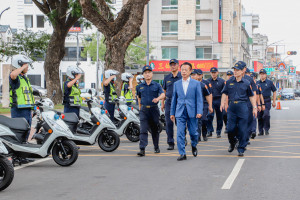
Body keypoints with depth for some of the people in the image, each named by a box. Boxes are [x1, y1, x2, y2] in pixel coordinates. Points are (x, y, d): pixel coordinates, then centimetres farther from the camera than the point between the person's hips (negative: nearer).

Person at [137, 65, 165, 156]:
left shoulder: (157, 85, 2)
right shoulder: (141, 86, 9)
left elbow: (163, 94, -11)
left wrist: (158, 98, -32)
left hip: (154, 109, -1)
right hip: (144, 110, 1)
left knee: (155, 130, 11)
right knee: (143, 130, -10)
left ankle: (156, 147, 28)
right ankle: (142, 149, -16)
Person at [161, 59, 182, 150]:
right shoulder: (167, 78, 11)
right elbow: (164, 91, 16)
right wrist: (162, 103, 12)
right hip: (169, 102, 3)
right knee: (169, 123, 0)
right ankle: (170, 143, 5)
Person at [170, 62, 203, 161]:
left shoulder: (196, 83, 3)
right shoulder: (176, 84, 10)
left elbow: (199, 99, 0)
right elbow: (174, 99, 14)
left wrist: (199, 111, -11)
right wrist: (172, 113, 12)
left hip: (192, 112, -1)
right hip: (180, 112, 1)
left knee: (193, 132, 6)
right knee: (180, 133, -6)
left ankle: (194, 146, 36)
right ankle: (182, 154, -2)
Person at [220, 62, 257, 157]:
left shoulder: (246, 83, 5)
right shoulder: (229, 82, 8)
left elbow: (251, 96, 11)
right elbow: (224, 93, 12)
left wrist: (254, 107, 8)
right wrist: (222, 103, -3)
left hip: (242, 107, -1)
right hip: (231, 106, 1)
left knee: (242, 129, -2)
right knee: (231, 128, 0)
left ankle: (241, 149, 7)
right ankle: (232, 143, 29)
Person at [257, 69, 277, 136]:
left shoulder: (269, 82, 4)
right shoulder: (257, 83, 10)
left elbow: (274, 92, 8)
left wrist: (274, 101, 3)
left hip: (267, 101, -3)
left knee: (266, 114, -17)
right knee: (259, 116, 3)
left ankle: (266, 129, -2)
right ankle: (261, 131, 11)